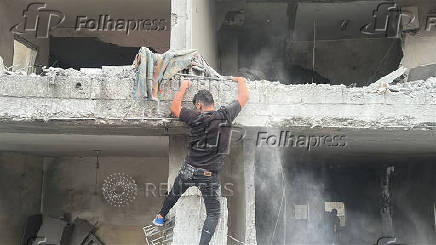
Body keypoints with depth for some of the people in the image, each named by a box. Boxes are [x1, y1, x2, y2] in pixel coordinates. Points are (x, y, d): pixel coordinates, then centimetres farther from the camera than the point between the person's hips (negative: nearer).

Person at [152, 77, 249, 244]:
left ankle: (160, 217, 51)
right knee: (213, 214, 10)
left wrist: (184, 87, 17)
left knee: (174, 194, 30)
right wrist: (241, 81, 26)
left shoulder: (196, 118, -11)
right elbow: (244, 97, 7)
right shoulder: (226, 115, -9)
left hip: (189, 170, 2)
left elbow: (174, 107, 6)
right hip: (210, 175, -1)